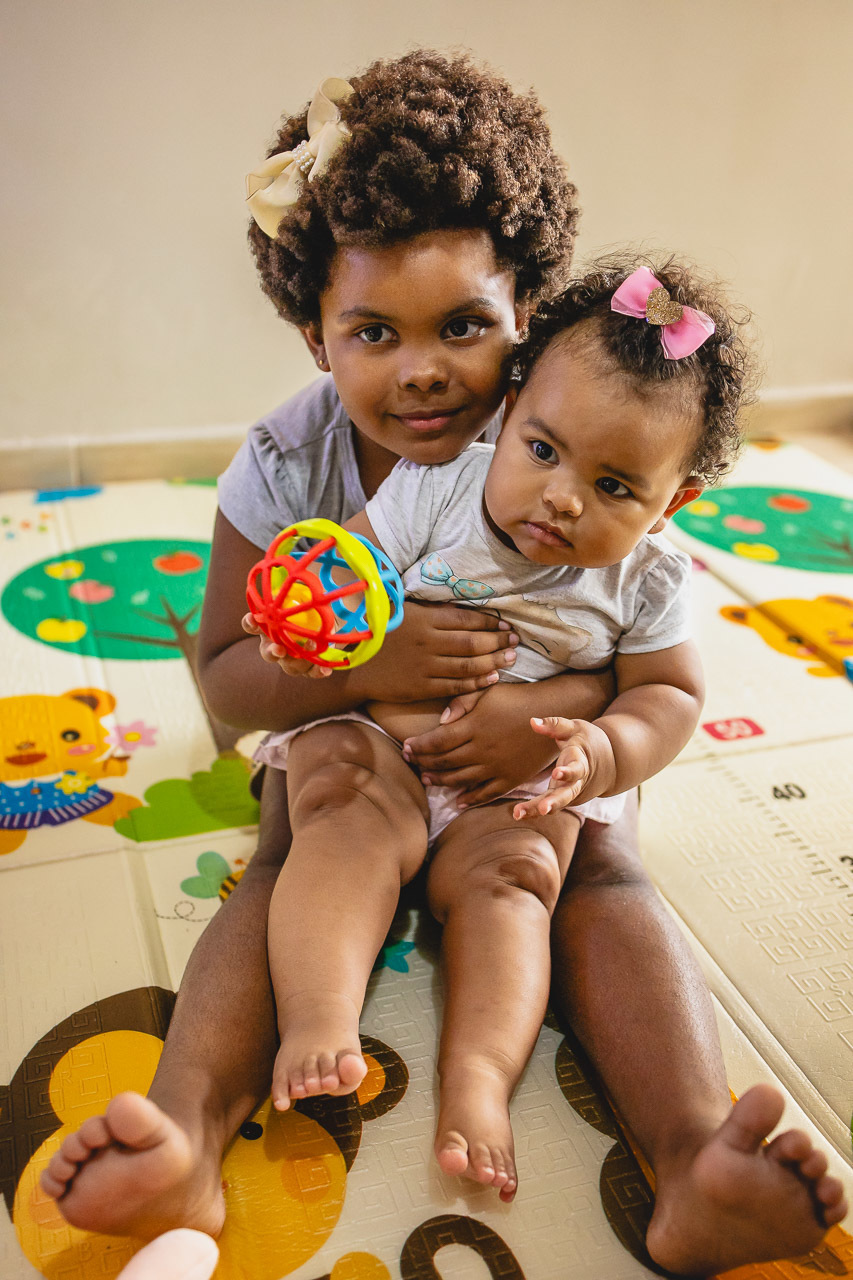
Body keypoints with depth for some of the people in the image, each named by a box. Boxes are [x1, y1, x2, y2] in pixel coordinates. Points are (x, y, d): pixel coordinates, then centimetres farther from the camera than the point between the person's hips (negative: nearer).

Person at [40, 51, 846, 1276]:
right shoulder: (287, 465, -15)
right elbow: (225, 671, -11)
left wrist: (551, 711, -37)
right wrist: (357, 662, -32)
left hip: (540, 752, 0)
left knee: (608, 878, -23)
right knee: (285, 869, -24)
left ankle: (698, 1169, -34)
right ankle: (185, 1139, -36)